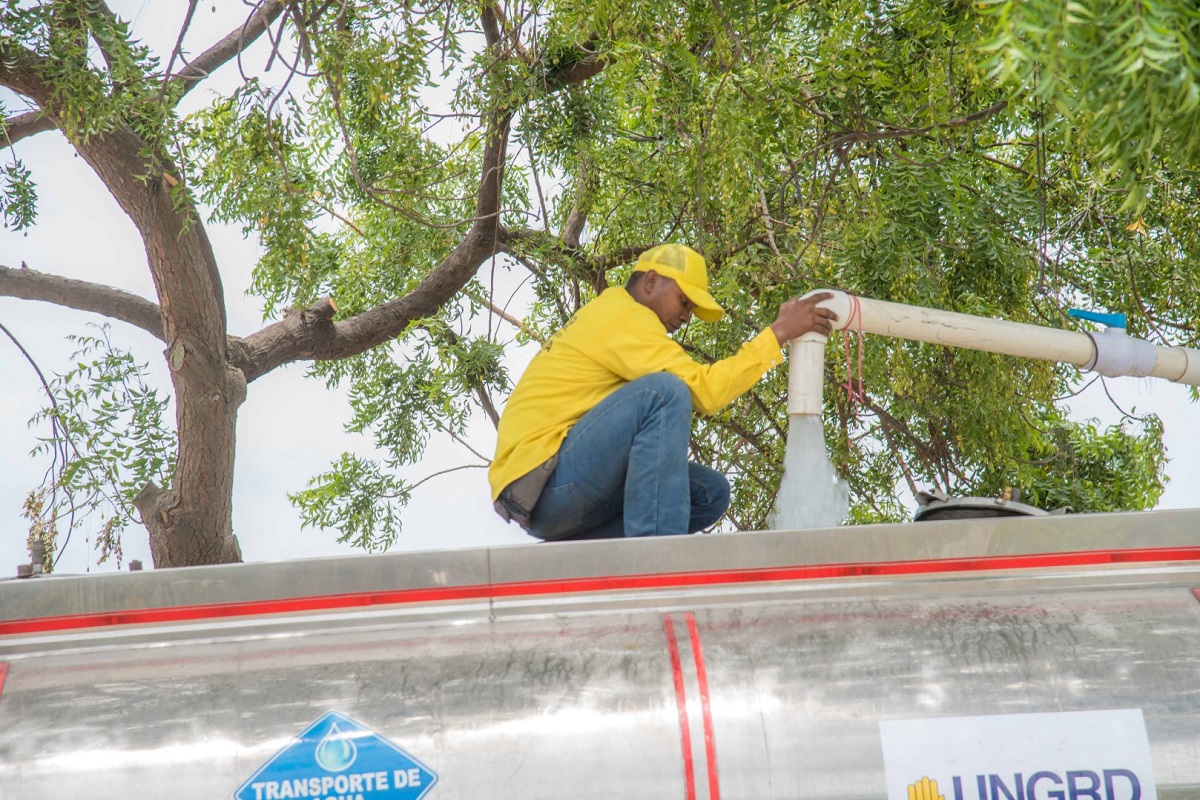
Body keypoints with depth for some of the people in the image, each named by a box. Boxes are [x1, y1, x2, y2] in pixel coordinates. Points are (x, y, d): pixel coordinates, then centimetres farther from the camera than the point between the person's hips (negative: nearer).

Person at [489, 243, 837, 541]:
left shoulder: (608, 316, 23)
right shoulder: (623, 314, -8)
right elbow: (704, 390, -18)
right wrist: (779, 332, -14)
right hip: (541, 482, -10)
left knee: (709, 493, 3)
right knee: (664, 391, -25)